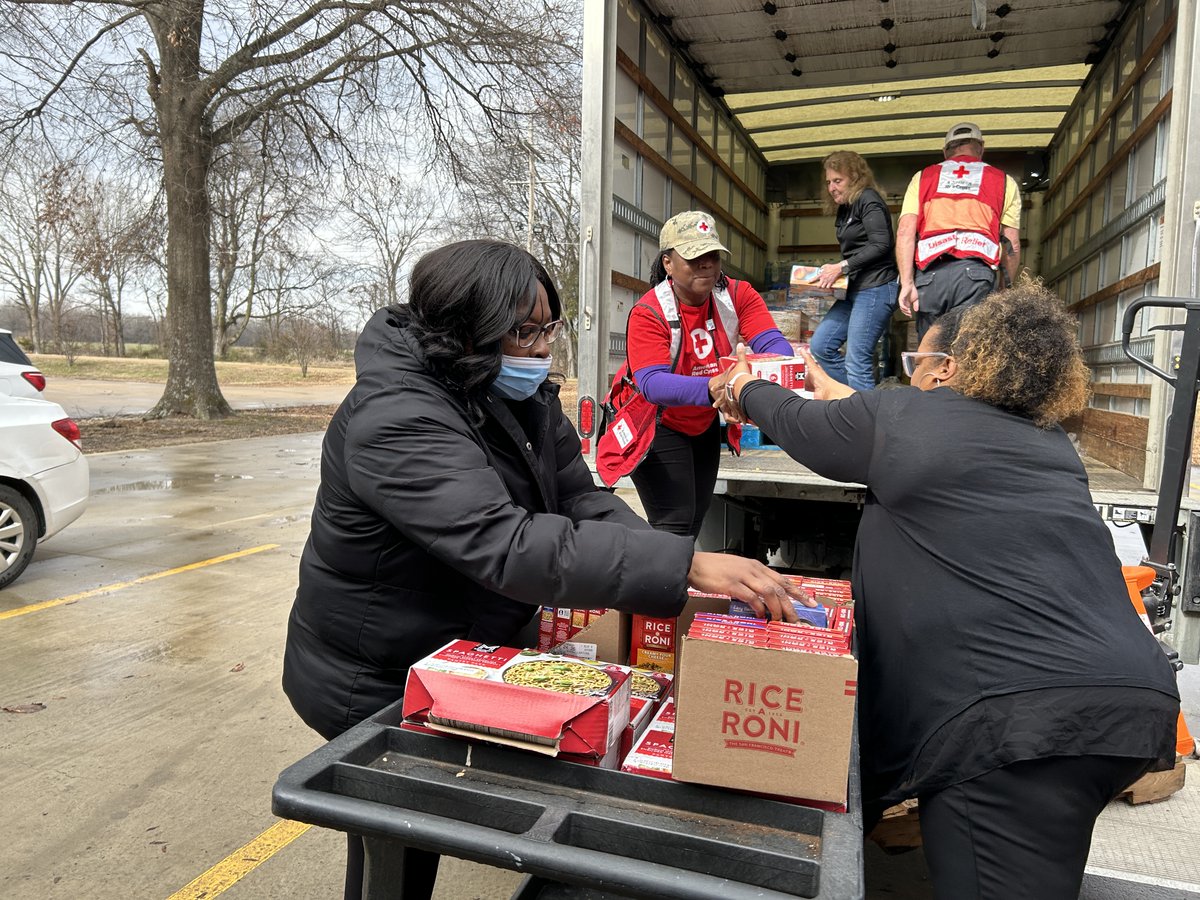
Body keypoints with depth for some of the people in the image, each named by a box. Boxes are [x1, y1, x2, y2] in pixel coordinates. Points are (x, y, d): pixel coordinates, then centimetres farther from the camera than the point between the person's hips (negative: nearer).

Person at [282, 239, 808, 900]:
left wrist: (677, 565, -23)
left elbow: (582, 503, -6)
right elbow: (510, 547, -43)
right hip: (378, 690, -6)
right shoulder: (395, 422, -32)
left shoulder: (524, 397, -4)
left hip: (465, 659, 7)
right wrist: (685, 568, -47)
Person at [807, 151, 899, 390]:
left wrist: (842, 266, -18)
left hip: (875, 289, -10)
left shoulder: (867, 199, -7)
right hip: (854, 290, 10)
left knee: (857, 360, -12)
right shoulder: (844, 210, 19)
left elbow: (881, 244, -17)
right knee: (820, 346, 7)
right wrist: (833, 272, 1)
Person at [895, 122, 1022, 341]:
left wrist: (907, 283, -1)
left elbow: (905, 232, 4)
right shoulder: (1004, 182, 19)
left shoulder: (923, 177, 20)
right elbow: (1012, 245, 12)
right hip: (976, 273, -1)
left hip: (930, 273, 1)